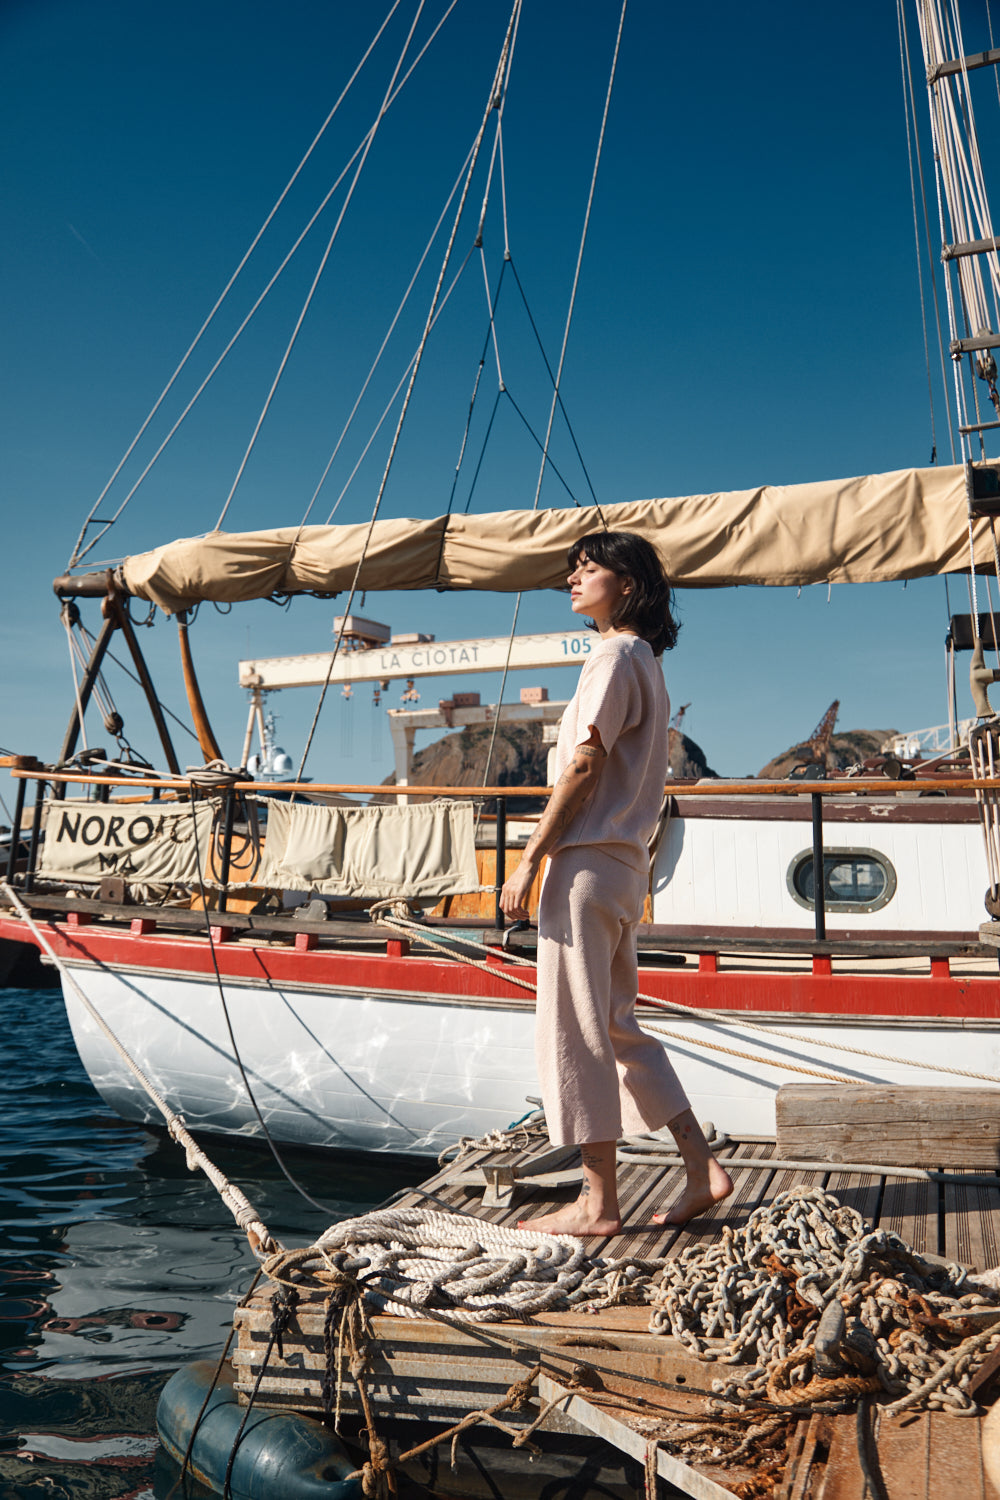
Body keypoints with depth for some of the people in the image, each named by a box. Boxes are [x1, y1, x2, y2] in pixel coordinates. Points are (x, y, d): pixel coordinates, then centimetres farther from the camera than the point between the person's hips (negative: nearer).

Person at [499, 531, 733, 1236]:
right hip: (626, 862, 10)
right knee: (615, 1026, 14)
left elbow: (584, 763, -16)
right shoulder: (646, 661, 19)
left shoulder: (614, 655, -9)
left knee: (573, 1031, -2)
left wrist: (530, 858, -15)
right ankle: (704, 1169, 16)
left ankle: (599, 1202, 7)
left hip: (588, 860, -10)